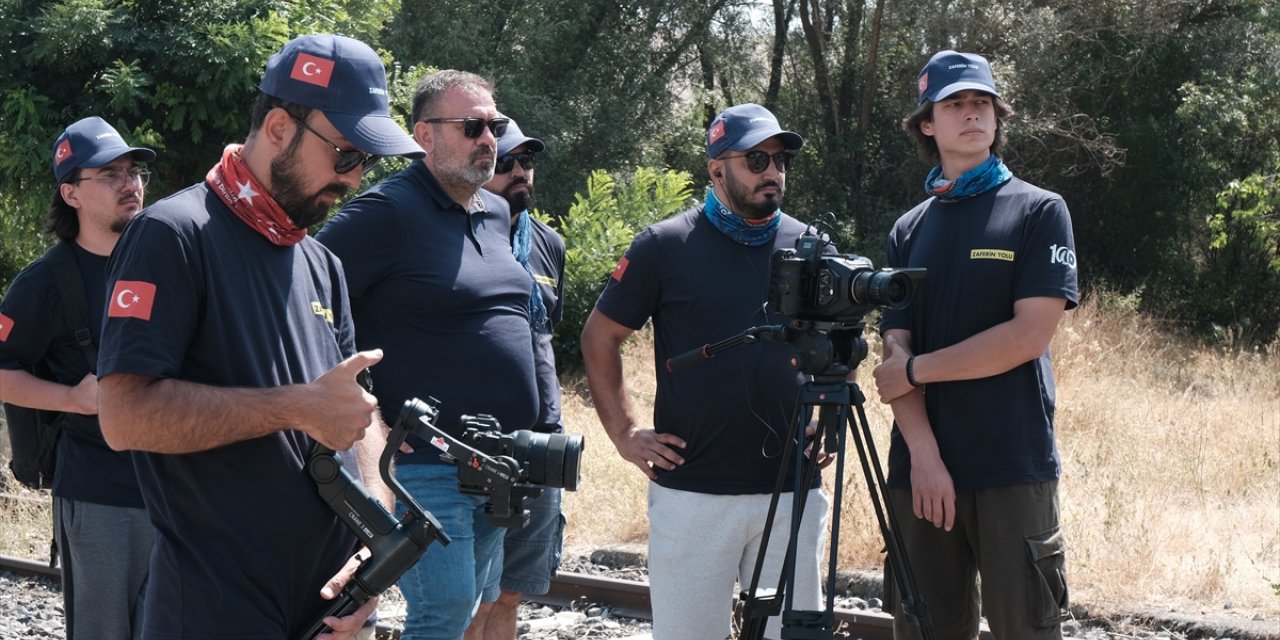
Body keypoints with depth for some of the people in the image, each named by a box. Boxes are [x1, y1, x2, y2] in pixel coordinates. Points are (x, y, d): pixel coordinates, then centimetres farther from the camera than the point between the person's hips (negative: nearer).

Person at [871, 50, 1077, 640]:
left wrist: (916, 369, -6)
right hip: (921, 468, 4)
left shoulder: (1038, 211, 2)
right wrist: (924, 454, -10)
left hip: (1014, 468, -3)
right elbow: (896, 350, 4)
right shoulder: (909, 230, 13)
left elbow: (1029, 336, -9)